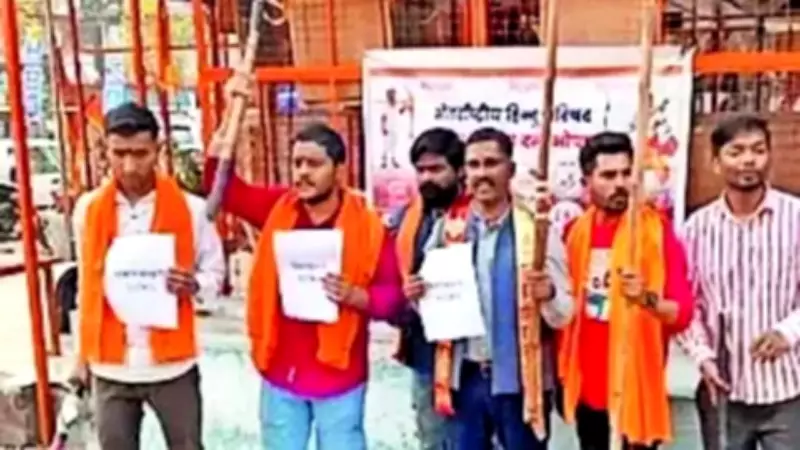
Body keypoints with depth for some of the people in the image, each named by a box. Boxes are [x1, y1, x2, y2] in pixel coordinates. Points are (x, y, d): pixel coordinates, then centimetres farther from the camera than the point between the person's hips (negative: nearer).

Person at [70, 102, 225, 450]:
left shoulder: (190, 209, -7)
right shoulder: (88, 209, 1)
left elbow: (215, 272, 2)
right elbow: (85, 285, 9)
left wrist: (193, 285, -21)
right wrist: (82, 354, 11)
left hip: (172, 364, -2)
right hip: (109, 367, 2)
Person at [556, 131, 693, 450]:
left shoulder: (656, 231, -10)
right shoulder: (575, 230, 5)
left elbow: (682, 313, -15)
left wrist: (646, 299, -33)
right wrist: (562, 372, 9)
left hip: (635, 384, -5)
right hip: (586, 382, 5)